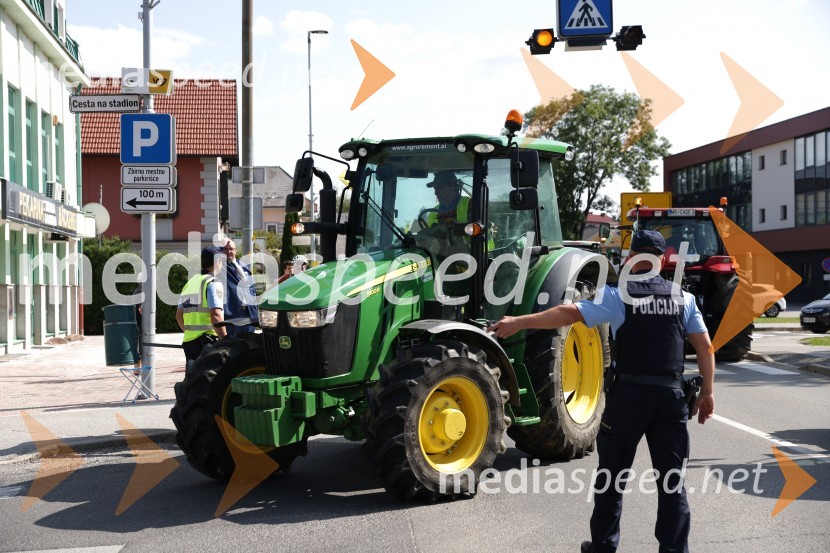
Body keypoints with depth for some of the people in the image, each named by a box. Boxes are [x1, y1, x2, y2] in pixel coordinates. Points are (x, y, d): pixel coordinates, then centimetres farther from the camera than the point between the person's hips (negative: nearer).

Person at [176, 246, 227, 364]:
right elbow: (216, 315, -19)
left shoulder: (189, 283, 17)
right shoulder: (213, 284, -8)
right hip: (208, 340, -8)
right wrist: (226, 340, -16)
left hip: (188, 340, 8)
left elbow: (179, 315, 20)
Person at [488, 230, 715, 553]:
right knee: (671, 478, 8)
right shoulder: (683, 298, 7)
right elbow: (705, 347, 5)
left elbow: (570, 314, -13)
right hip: (671, 393, 3)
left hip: (629, 391, -3)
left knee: (612, 474, 11)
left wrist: (520, 322, -11)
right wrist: (707, 391, 12)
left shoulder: (619, 295, -5)